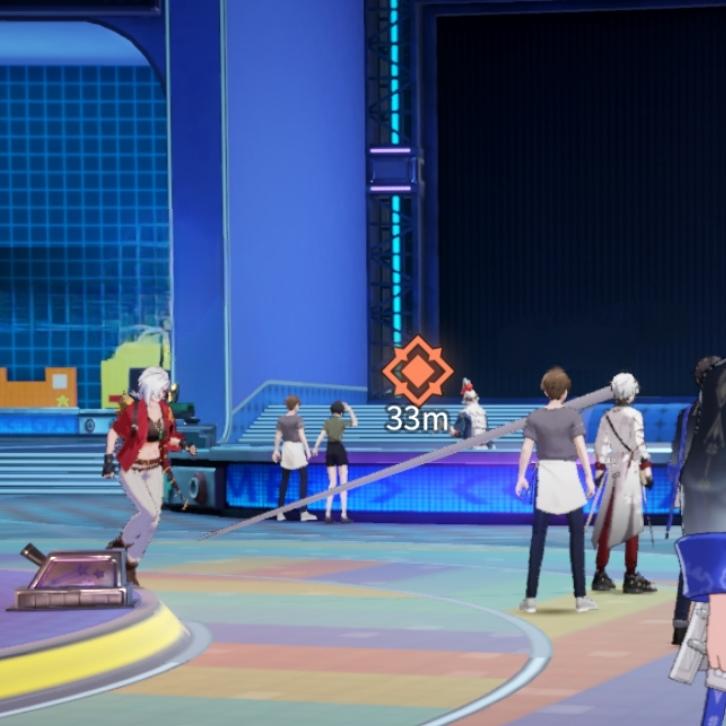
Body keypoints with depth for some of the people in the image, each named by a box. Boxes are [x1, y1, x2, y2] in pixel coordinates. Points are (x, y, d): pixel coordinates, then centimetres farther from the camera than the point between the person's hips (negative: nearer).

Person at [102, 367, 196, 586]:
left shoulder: (165, 410, 0)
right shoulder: (132, 410, -16)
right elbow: (113, 433, -4)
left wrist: (183, 445, -6)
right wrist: (108, 459, -7)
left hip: (154, 470, 6)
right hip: (132, 469, -6)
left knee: (153, 520, 1)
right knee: (149, 512, -20)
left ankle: (131, 564, 17)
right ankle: (122, 542, 8)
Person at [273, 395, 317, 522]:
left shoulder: (281, 420, 4)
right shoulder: (298, 419, -12)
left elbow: (278, 436, 6)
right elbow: (302, 436, -16)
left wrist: (276, 451, 13)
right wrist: (307, 450, -13)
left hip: (286, 448, 6)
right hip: (297, 448, -6)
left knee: (285, 479, 12)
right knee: (304, 479, -2)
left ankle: (280, 513, 9)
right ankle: (303, 512, -8)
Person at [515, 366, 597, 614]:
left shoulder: (535, 417, 3)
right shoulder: (572, 415, -2)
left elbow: (527, 448, -3)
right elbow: (580, 447, -8)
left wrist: (521, 477, 2)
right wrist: (589, 477, -6)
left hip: (545, 476, 2)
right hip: (569, 475, -2)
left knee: (538, 538, 4)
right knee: (577, 537, 5)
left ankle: (530, 598, 2)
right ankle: (580, 597, 3)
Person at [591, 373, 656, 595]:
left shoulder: (607, 417, 7)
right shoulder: (634, 416, -8)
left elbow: (600, 446, 8)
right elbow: (639, 445, -11)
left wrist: (599, 470, 15)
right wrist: (647, 470, -4)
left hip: (612, 471, 6)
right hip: (630, 471, -6)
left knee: (608, 523, 10)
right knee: (631, 523, -4)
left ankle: (600, 574, 15)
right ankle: (631, 577, -6)